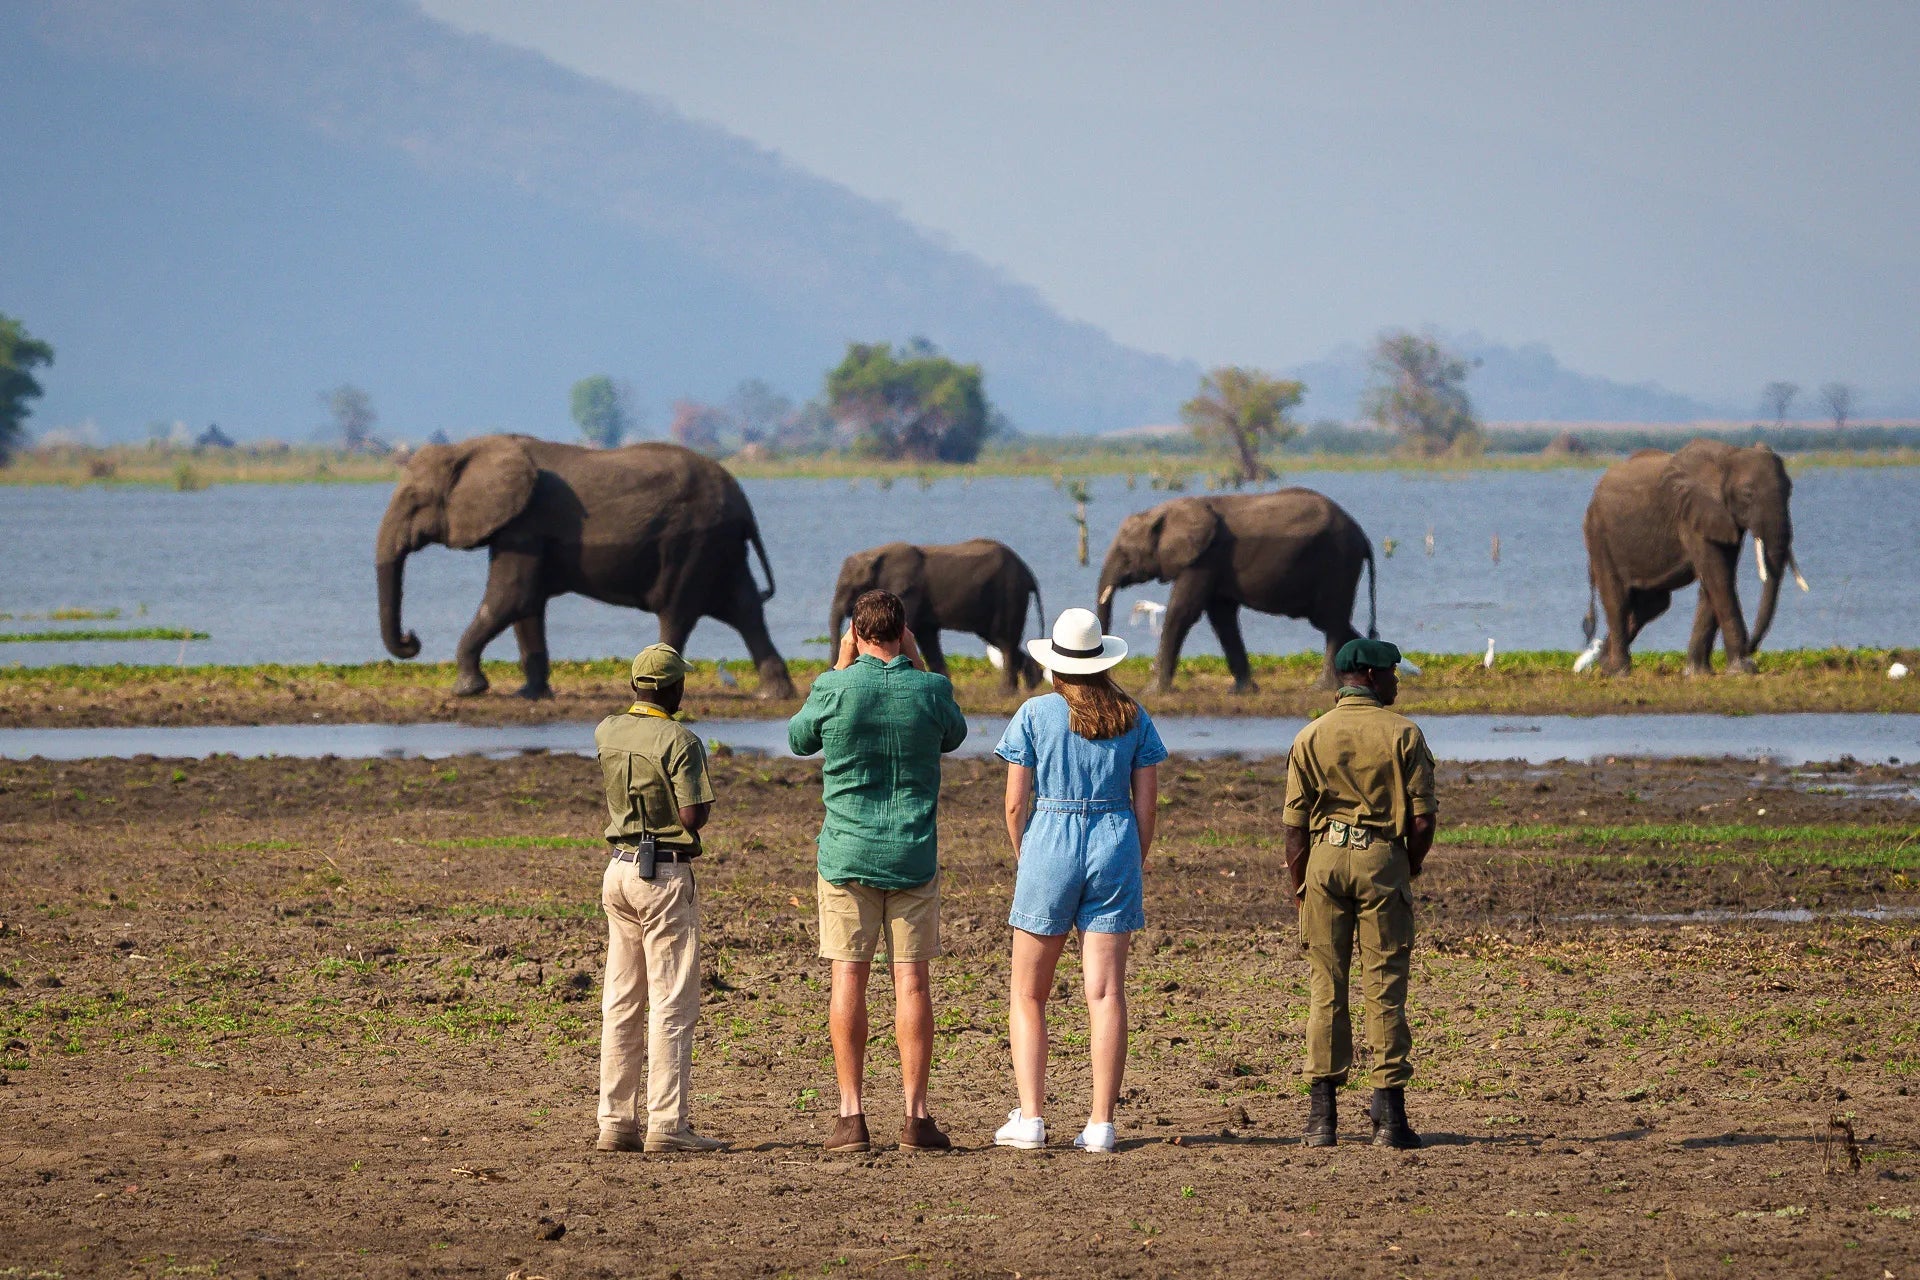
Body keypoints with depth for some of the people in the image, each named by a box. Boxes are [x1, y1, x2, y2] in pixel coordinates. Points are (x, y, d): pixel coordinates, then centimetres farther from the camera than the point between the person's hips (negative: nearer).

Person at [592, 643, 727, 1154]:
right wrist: (702, 795, 4)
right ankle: (667, 1125, -9)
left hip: (619, 868, 7)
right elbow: (694, 816, -16)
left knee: (621, 1003, 10)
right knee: (672, 1005, -5)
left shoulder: (606, 733, 7)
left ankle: (616, 1121, 10)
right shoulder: (679, 742, -14)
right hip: (666, 873, -7)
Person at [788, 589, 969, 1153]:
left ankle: (852, 1113, -2)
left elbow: (800, 740, 12)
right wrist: (917, 664, 15)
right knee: (911, 980, 2)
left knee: (849, 978, 2)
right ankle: (916, 1116, 0)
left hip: (847, 852, -1)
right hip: (913, 853, 1)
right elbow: (953, 736, 18)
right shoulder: (930, 689, -5)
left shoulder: (834, 689, -9)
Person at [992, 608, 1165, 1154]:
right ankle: (1101, 1124, -4)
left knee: (1029, 994, 7)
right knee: (1106, 992, 0)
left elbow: (1015, 803, -3)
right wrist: (1134, 870, 14)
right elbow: (1147, 804, 4)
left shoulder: (1035, 714, -2)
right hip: (1115, 844, 2)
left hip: (1050, 844, -2)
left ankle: (1030, 1118, -2)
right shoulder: (1133, 718, 5)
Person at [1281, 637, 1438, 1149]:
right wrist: (1409, 869, 12)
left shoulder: (1311, 737, 5)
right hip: (1383, 858, -2)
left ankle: (1322, 1116, 3)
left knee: (1326, 987, 5)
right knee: (1385, 988, 1)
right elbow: (1423, 820, -5)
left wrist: (1299, 887, 10)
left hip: (1325, 857, 2)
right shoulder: (1403, 735, -1)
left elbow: (1294, 824, 2)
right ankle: (1389, 1115, -2)